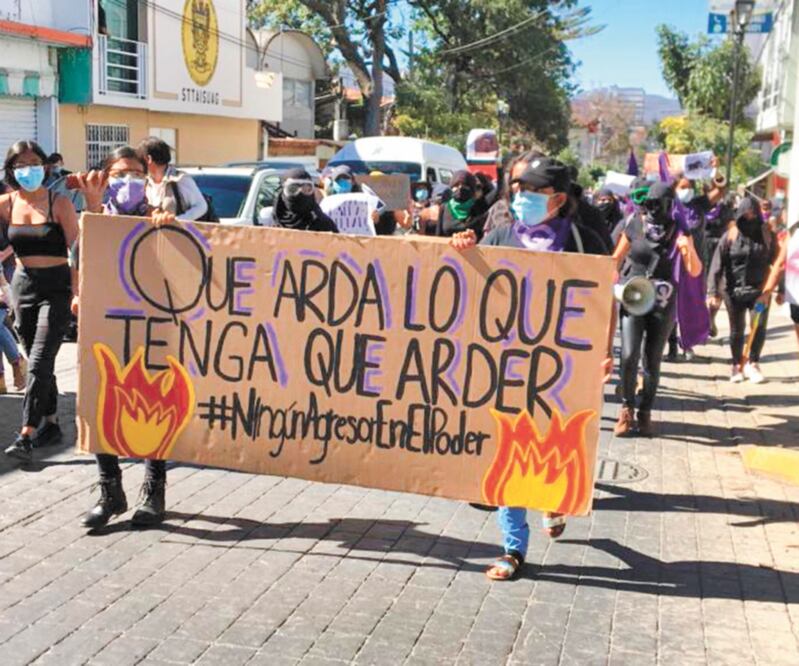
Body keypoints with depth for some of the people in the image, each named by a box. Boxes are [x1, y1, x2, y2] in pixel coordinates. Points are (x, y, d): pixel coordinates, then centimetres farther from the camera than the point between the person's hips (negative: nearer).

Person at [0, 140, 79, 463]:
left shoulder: (59, 204, -5)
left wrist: (77, 291, -11)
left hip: (57, 286, -4)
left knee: (40, 360, -13)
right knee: (37, 360, 13)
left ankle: (26, 435, -17)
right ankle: (51, 424, 26)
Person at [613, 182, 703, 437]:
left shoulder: (679, 231, 1)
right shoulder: (635, 225, 0)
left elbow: (695, 271, -1)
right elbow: (616, 258, 11)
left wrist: (689, 249, -18)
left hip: (663, 303, 1)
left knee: (652, 361, 4)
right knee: (628, 356, -13)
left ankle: (645, 412, 17)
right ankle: (627, 408, 3)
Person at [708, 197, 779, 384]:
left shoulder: (768, 235, 0)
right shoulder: (730, 236, -4)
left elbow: (776, 263, 2)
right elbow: (717, 265, -5)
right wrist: (714, 292, -10)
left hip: (760, 290, 1)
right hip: (734, 291, 0)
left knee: (759, 328, -4)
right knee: (737, 330, 9)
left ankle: (753, 364, 13)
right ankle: (737, 365, 24)